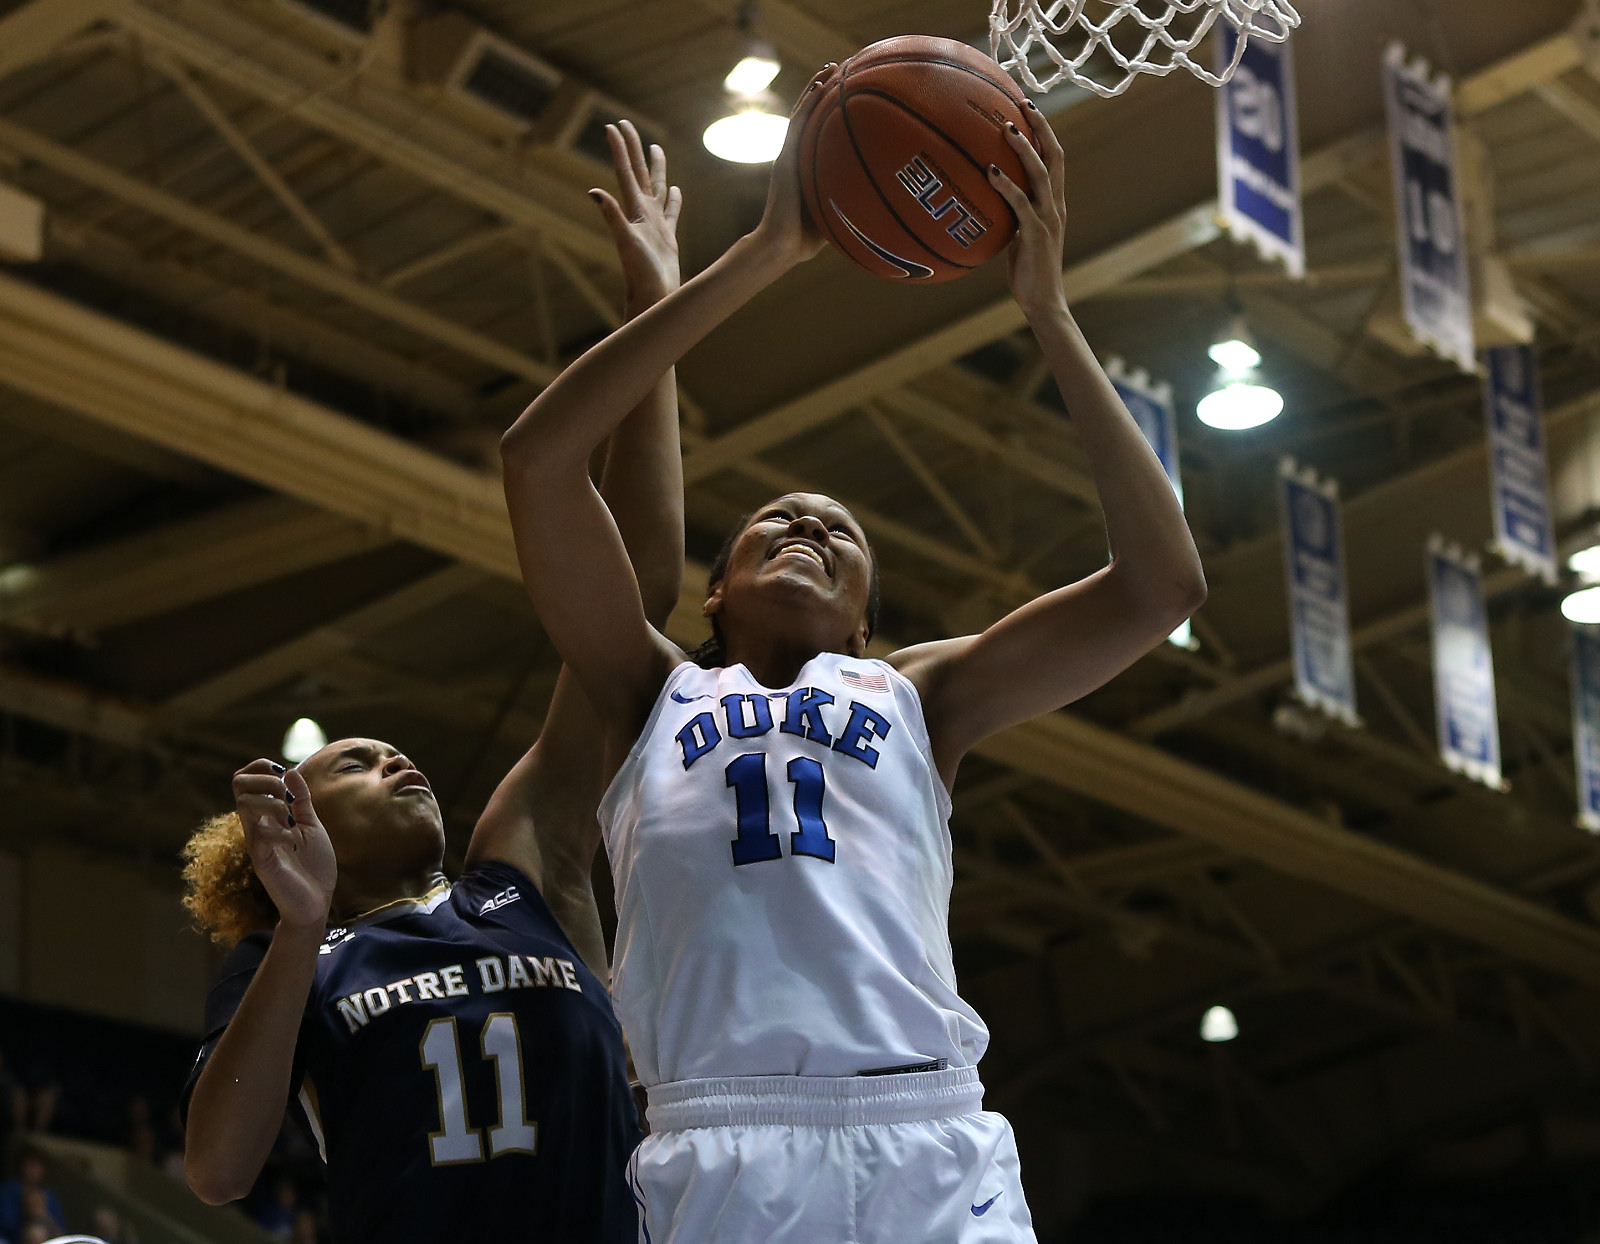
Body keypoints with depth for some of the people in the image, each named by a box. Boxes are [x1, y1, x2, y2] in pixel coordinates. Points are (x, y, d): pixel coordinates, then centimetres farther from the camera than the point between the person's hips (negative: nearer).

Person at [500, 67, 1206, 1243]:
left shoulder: (917, 695, 24)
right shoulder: (655, 692, 22)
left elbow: (1164, 583, 16)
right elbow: (538, 454, 11)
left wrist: (1049, 308, 14)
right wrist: (766, 254, 10)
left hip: (935, 1148, 1)